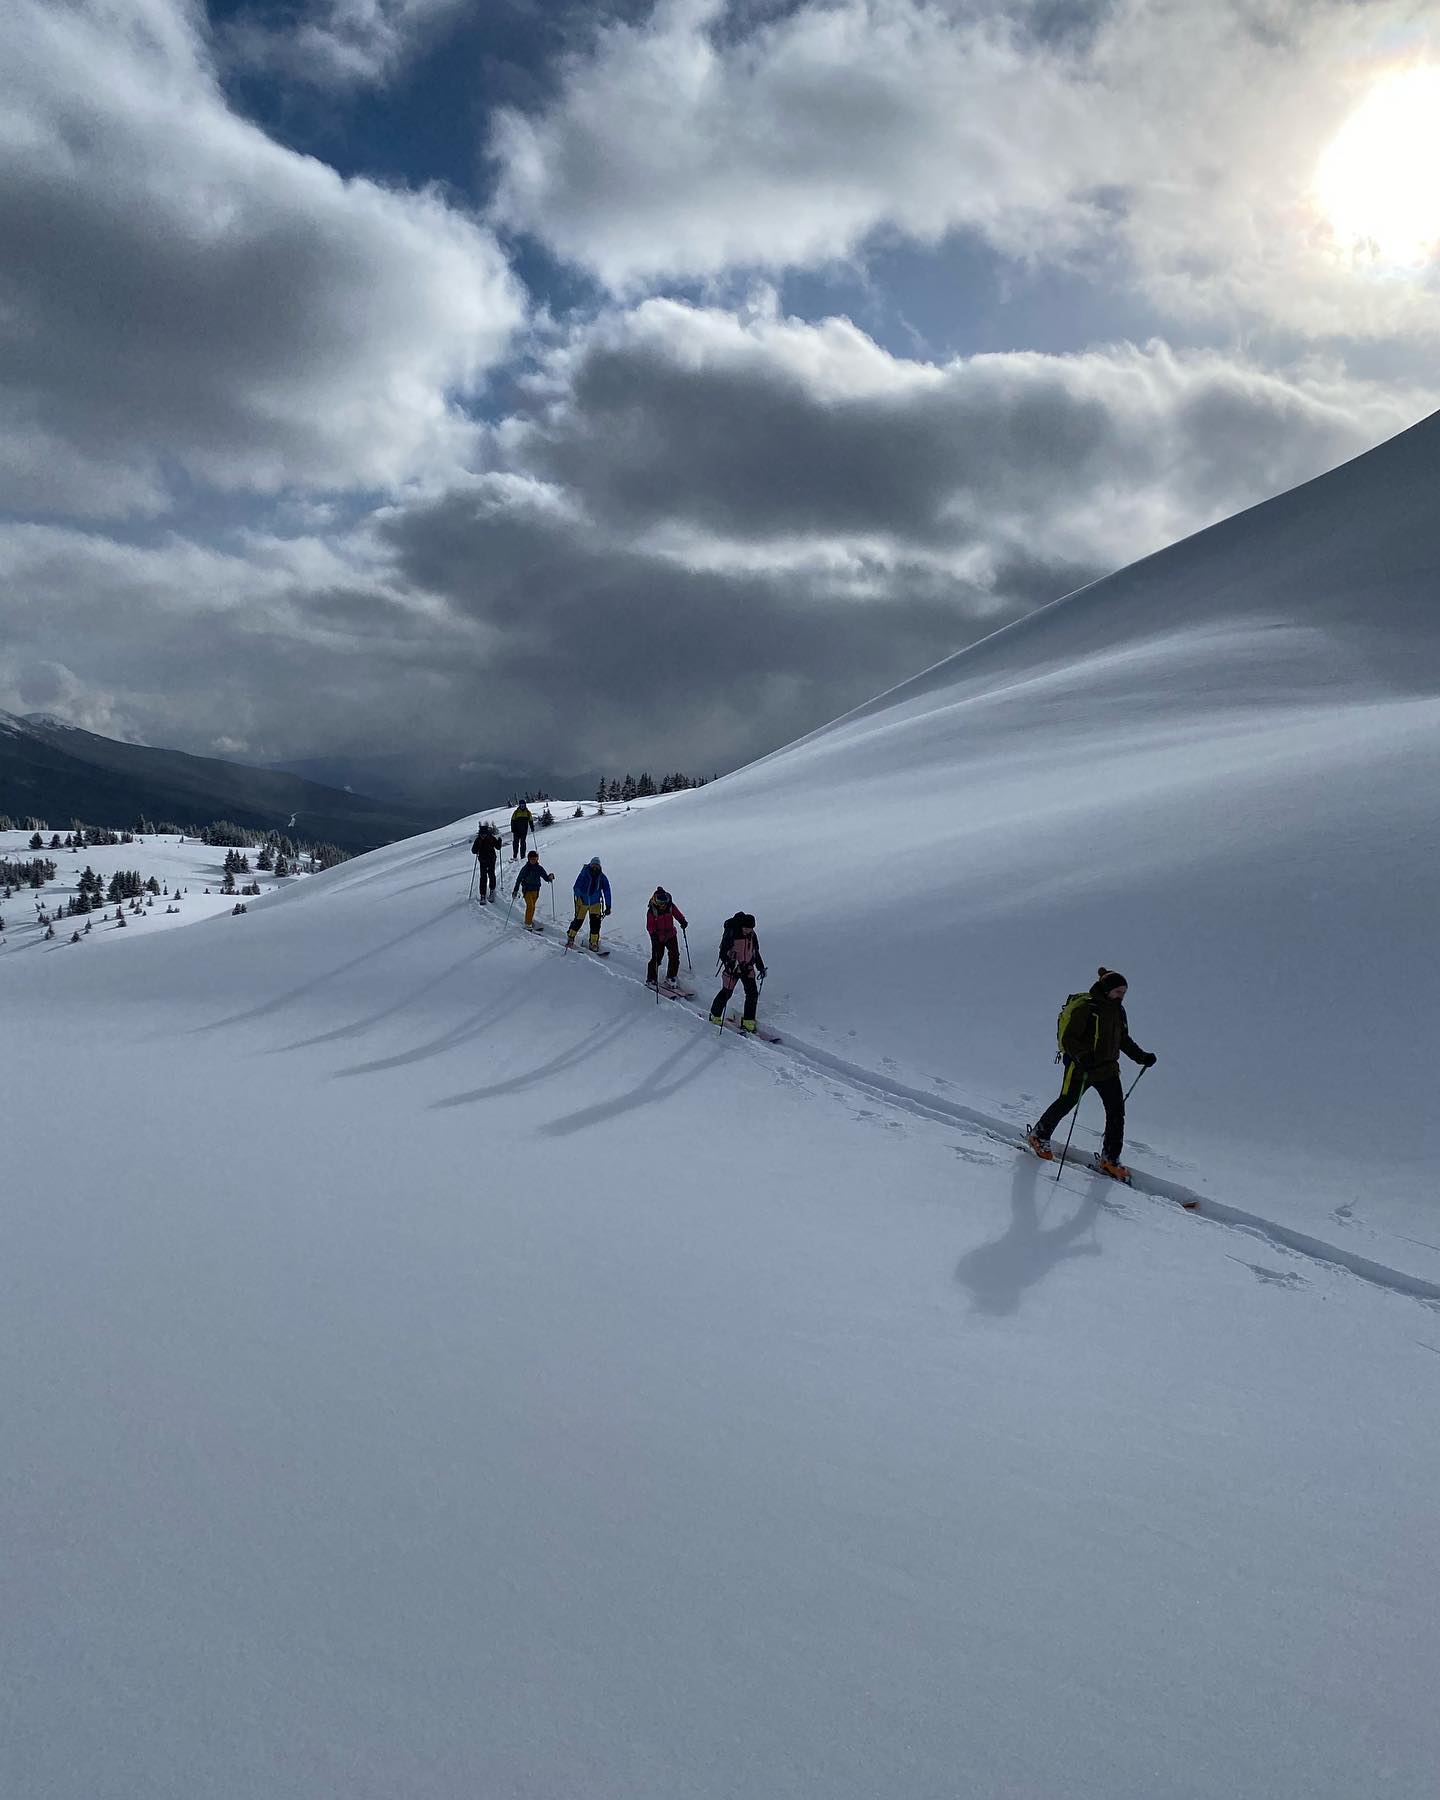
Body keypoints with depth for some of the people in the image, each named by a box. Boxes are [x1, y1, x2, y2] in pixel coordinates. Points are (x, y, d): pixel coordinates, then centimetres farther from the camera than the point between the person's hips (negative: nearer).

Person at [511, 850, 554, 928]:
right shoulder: (525, 868, -8)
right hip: (527, 890, -4)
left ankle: (530, 920, 28)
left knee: (532, 907, 13)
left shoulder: (539, 868, 2)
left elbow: (545, 877, 4)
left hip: (535, 890, 4)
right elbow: (519, 879, -4)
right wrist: (515, 890, -7)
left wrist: (550, 877, -20)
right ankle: (528, 924, -9)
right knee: (530, 906, -14)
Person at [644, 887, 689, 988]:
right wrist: (653, 933, -30)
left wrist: (682, 921, -15)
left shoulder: (671, 906, -8)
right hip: (658, 937, -4)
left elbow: (677, 914, 4)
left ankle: (671, 977, 19)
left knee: (675, 956, 3)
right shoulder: (651, 911, -17)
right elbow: (649, 925, -13)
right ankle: (651, 980, 9)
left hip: (671, 934, 4)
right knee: (656, 958, -5)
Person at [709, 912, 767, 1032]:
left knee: (753, 993, -4)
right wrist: (728, 965, -28)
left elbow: (755, 952, 16)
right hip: (733, 967, -5)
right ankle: (715, 1015, 22)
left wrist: (761, 967, 12)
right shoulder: (731, 933, -16)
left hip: (748, 967, 5)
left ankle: (748, 1022, 4)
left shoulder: (752, 935, 2)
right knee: (727, 992, 0)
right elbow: (723, 952, -15)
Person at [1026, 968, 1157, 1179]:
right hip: (1080, 1068, -6)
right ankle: (1038, 1136, 30)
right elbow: (1068, 1039, -17)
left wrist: (1141, 1056, 10)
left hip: (1108, 1069, 7)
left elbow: (1124, 1040, 21)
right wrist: (1083, 1056, -33)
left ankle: (1109, 1159, 6)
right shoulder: (1085, 1009, -15)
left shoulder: (1118, 1011, 9)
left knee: (1117, 1110, -3)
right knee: (1065, 1104, 5)